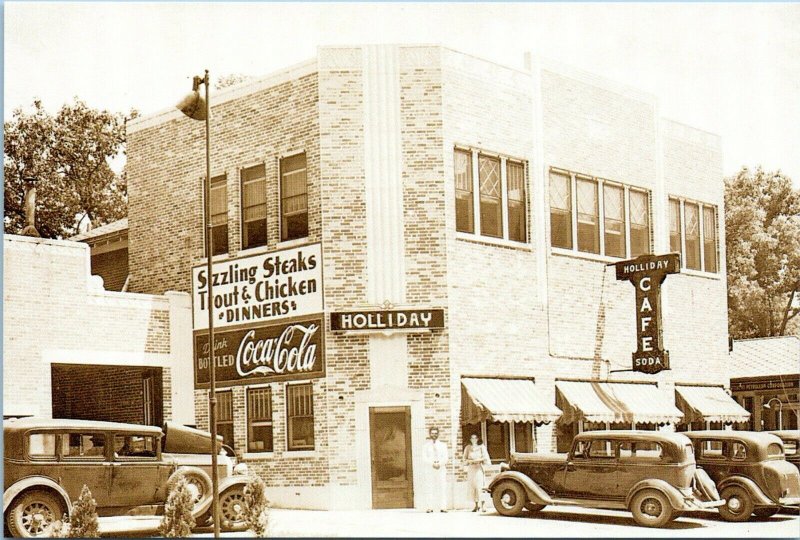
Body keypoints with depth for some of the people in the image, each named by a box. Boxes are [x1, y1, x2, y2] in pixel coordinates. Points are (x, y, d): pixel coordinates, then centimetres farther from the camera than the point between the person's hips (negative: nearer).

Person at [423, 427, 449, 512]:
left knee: (442, 487, -7)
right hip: (429, 469, -1)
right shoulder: (426, 445, 12)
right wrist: (432, 463, -16)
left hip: (441, 468, 1)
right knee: (430, 488, -7)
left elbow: (445, 458, 4)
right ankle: (429, 507, -9)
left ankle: (443, 507, -10)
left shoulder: (443, 445, 15)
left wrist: (439, 463, -15)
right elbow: (425, 458, 1)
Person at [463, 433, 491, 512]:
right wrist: (469, 461, -9)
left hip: (479, 468, -2)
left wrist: (478, 460, -13)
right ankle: (476, 505, 4)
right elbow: (465, 459, 10)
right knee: (472, 486, -2)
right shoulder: (468, 448, 10)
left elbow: (485, 458, 2)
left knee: (480, 486, -12)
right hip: (471, 469, 2)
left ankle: (482, 506, -12)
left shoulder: (481, 447, 5)